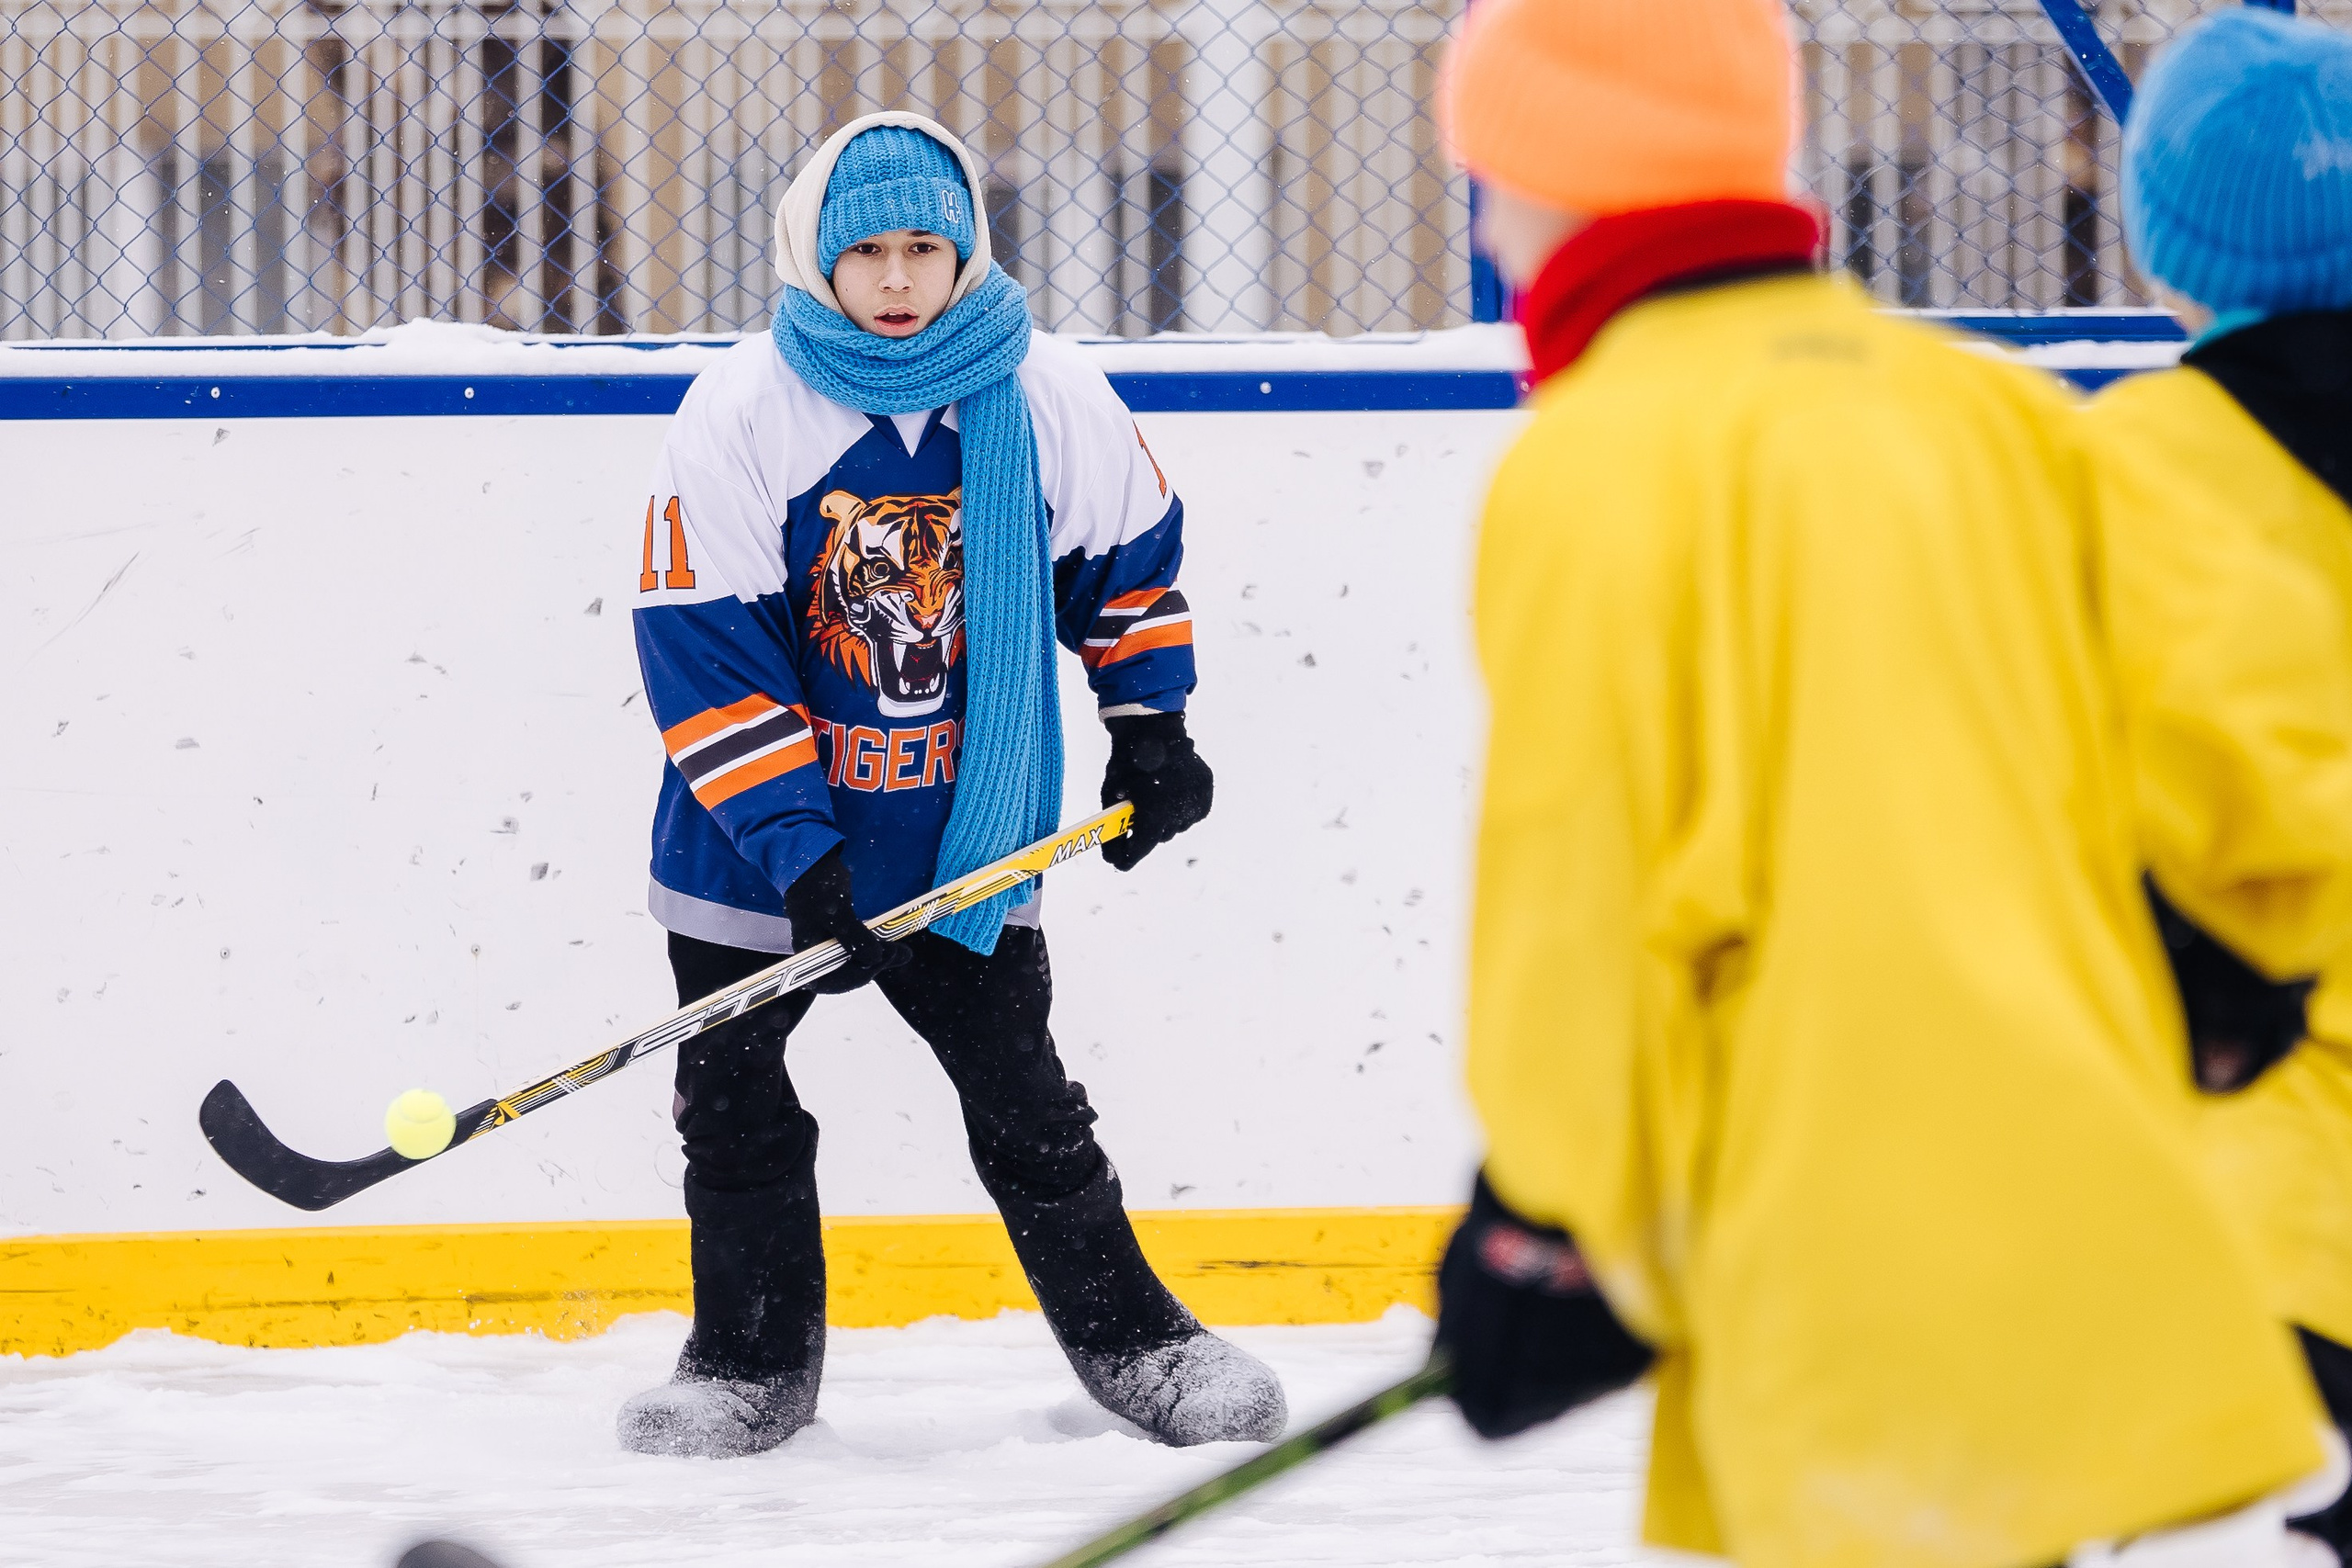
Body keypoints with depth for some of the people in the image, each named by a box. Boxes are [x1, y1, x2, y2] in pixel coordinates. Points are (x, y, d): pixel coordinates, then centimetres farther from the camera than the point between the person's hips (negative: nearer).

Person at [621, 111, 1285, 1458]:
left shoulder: (1050, 399, -8)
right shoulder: (743, 414, -16)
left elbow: (1128, 552, 11)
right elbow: (703, 652, -16)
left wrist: (1151, 728, 9)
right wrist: (797, 850, -21)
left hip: (969, 821, 1)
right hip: (763, 837, -1)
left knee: (1023, 1097, 5)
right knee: (734, 1099, 4)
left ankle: (1128, 1333, 19)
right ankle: (755, 1359, 20)